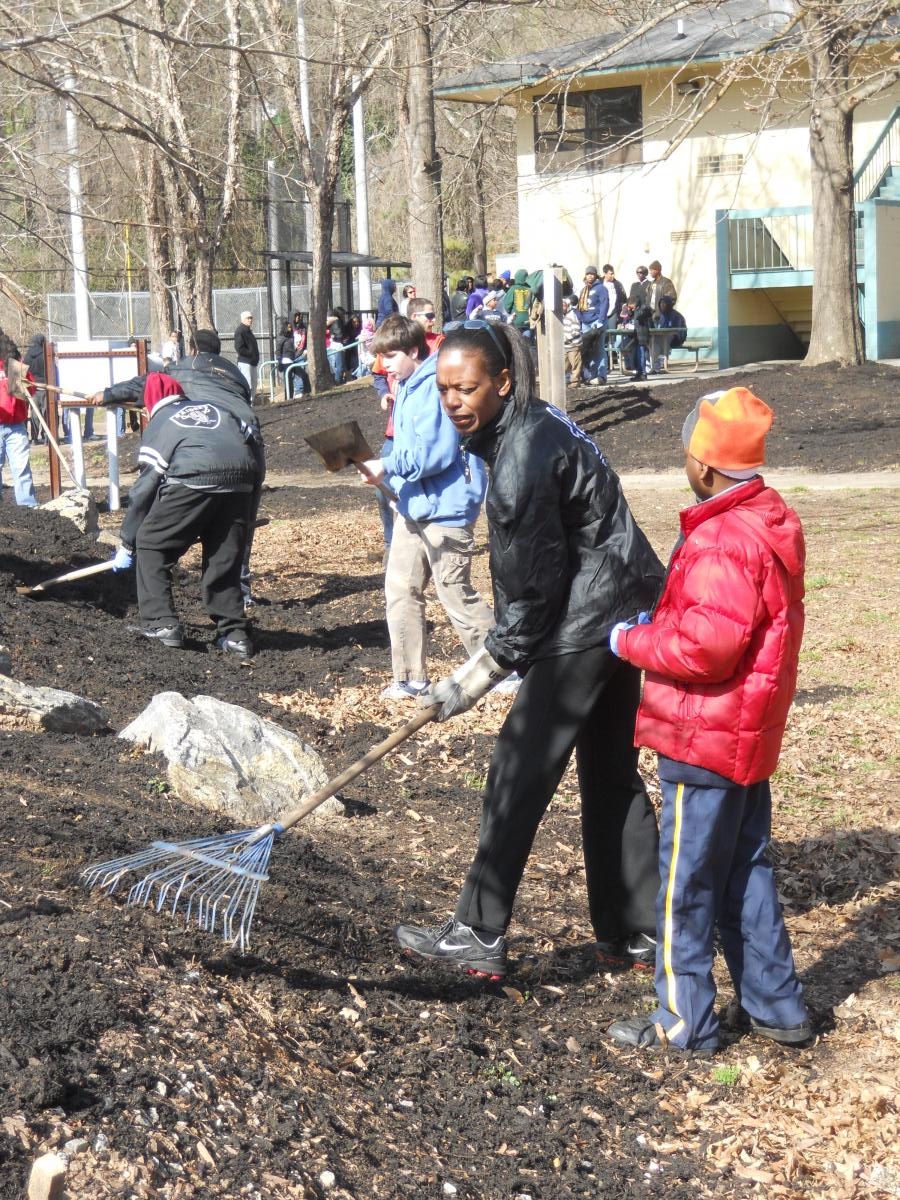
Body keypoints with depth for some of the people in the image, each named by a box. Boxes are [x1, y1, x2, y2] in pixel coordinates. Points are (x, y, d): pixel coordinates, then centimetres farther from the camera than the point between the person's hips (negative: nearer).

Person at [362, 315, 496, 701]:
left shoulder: (435, 387, -18)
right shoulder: (407, 387, 14)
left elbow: (436, 452, -25)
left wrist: (388, 466, -24)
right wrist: (389, 471, 11)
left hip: (445, 508, -10)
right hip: (413, 506, 10)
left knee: (456, 595, -3)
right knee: (400, 589, 8)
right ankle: (411, 678, 14)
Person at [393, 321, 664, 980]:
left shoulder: (524, 456, -22)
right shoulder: (533, 424, 8)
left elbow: (532, 588, -20)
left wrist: (476, 676, -11)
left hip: (586, 624, -10)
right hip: (622, 609, 10)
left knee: (519, 772, -3)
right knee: (611, 775, 15)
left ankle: (479, 934, 3)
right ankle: (637, 929, 22)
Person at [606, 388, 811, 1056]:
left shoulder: (724, 541, -24)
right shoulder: (772, 522, 8)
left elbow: (707, 644, -30)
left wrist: (633, 642, -15)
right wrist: (663, 619, 10)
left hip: (705, 742, -10)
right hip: (751, 734, 10)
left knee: (685, 882, 3)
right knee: (746, 872, 19)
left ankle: (685, 1024, 13)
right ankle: (778, 1007, 28)